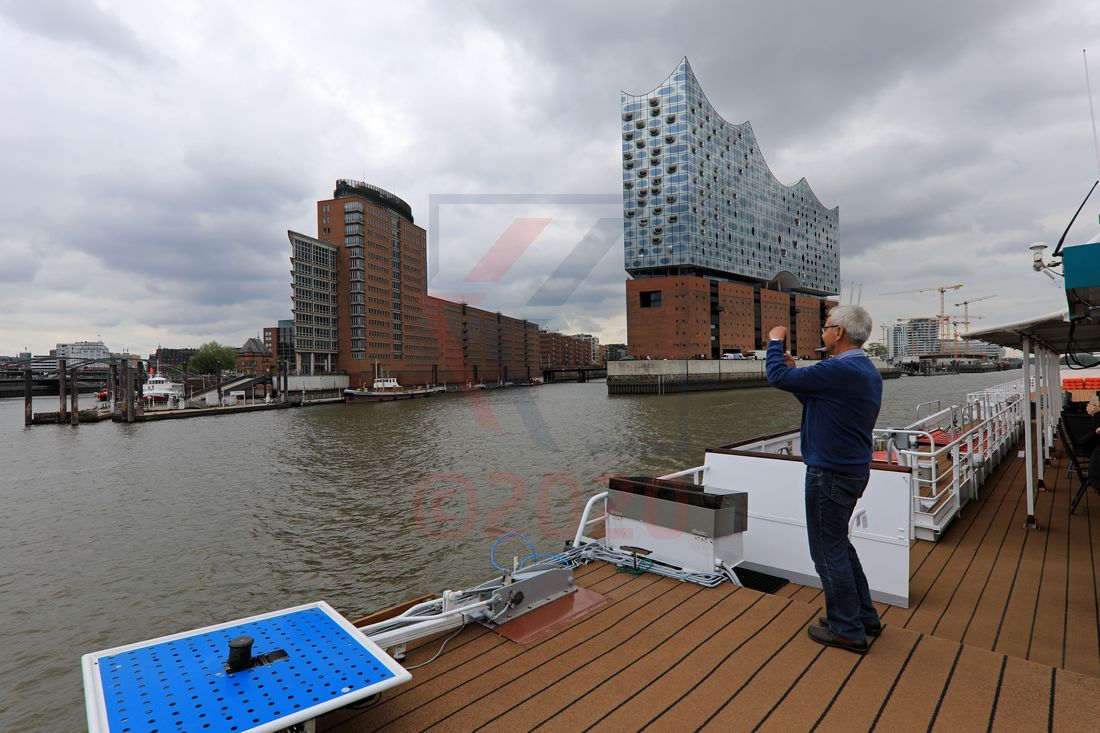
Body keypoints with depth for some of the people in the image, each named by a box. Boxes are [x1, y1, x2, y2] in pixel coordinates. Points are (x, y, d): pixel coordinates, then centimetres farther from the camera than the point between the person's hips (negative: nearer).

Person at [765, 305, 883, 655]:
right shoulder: (867, 370, 10)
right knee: (838, 544, 22)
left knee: (828, 550, 5)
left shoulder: (840, 370, -23)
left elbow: (778, 377, -19)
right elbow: (815, 398, 17)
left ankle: (847, 630, 19)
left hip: (830, 474, -10)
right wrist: (794, 368, 13)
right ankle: (865, 617, 34)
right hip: (853, 470, 10)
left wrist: (775, 342, -2)